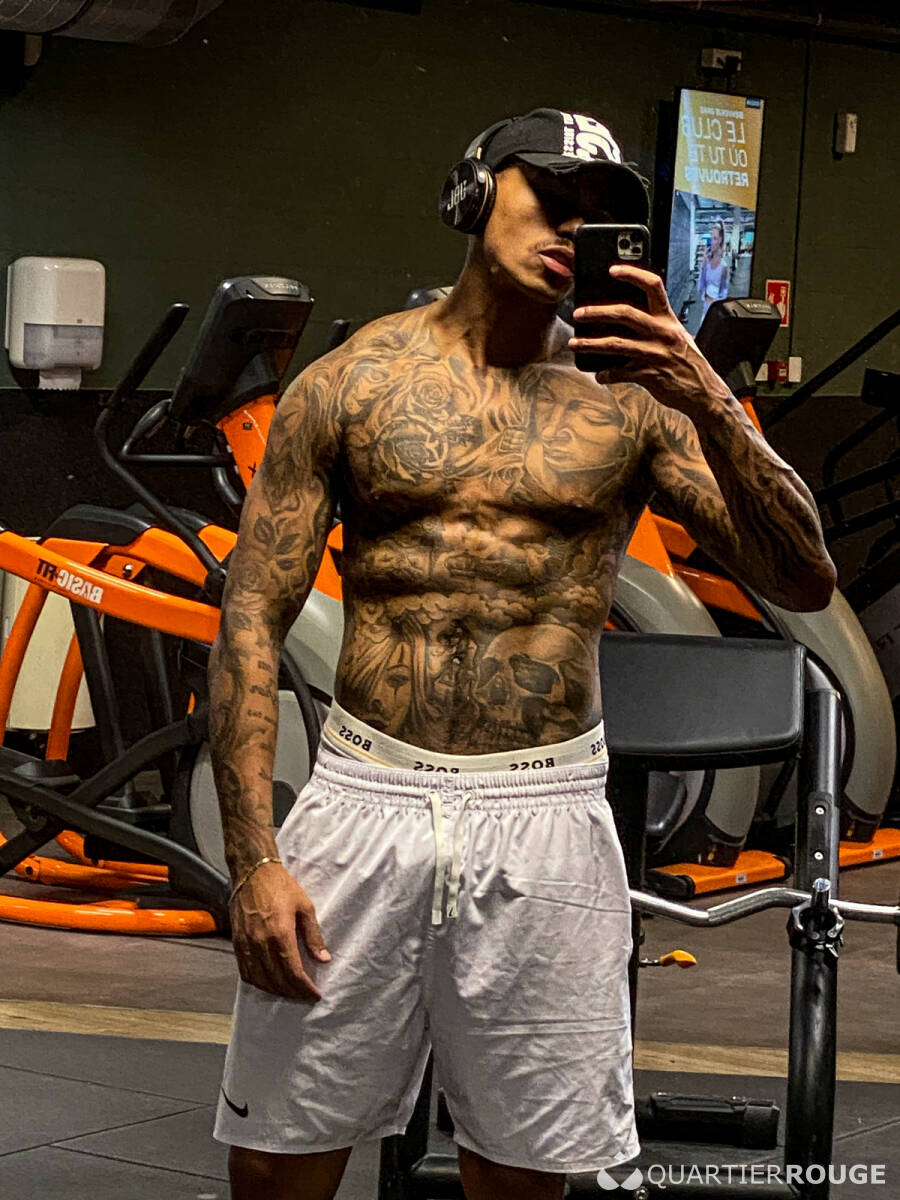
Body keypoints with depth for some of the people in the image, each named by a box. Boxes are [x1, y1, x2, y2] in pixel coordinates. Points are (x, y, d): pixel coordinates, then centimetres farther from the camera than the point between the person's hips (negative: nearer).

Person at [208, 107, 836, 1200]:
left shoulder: (627, 394, 5)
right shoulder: (349, 382, 3)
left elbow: (805, 583, -1)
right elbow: (251, 619, 2)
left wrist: (709, 405, -15)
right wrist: (252, 855, -7)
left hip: (547, 815, 1)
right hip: (365, 796, 0)